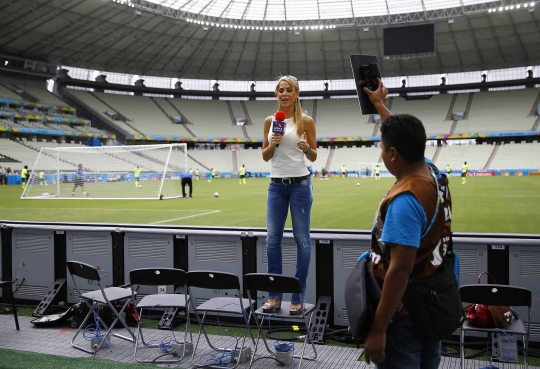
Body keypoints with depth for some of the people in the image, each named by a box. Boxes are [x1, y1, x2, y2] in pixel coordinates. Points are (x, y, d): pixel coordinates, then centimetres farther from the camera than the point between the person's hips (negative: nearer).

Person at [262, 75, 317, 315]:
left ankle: (297, 297, 10)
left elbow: (313, 157, 2)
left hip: (300, 184, -3)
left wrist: (307, 148, -19)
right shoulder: (270, 121, 8)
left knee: (302, 239, 0)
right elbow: (265, 156, 10)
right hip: (276, 185, 3)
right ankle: (274, 296, 12)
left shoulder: (306, 121, -1)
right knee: (272, 239, 2)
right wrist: (273, 144, -10)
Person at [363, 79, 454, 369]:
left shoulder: (404, 201, -27)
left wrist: (378, 329, -24)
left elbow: (400, 269, -29)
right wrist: (379, 104, 30)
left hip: (405, 314, -9)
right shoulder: (435, 174, -1)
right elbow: (406, 139, 18)